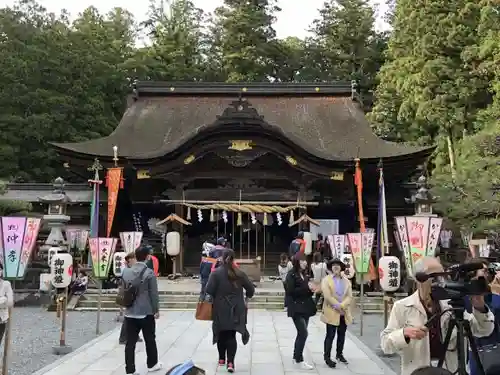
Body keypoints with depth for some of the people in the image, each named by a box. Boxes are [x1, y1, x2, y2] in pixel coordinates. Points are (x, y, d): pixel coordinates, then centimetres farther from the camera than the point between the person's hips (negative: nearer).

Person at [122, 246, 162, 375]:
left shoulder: (125, 271, 2)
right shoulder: (149, 273, -13)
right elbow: (154, 293, -9)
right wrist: (156, 309, 1)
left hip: (130, 312, 4)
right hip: (146, 312, -4)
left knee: (130, 342, 6)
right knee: (150, 340, 13)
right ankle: (152, 364, 28)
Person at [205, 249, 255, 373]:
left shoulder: (216, 273, -9)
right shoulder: (240, 273, 0)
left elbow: (209, 290, -16)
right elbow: (251, 289, 3)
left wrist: (215, 297, 4)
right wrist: (246, 298, 21)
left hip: (220, 309, -1)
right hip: (235, 309, 1)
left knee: (221, 334, 16)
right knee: (231, 335, 4)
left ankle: (222, 359, 30)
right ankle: (230, 362, -7)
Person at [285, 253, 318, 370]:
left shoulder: (306, 274, 11)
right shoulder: (291, 275, -10)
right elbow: (291, 291, -19)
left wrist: (312, 289, -4)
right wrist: (307, 287, -21)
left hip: (306, 307, 8)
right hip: (296, 308, -8)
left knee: (301, 333, 13)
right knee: (303, 333, -13)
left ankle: (296, 357, 25)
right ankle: (299, 360, -2)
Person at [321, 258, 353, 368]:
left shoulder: (346, 281, 10)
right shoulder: (326, 280, -3)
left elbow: (349, 296, 0)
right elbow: (327, 296, -13)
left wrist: (342, 306, -15)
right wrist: (337, 306, -17)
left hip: (344, 313, 5)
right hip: (331, 313, -5)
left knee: (342, 335, 12)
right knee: (330, 335, -4)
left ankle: (339, 354, 26)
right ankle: (327, 357, 0)